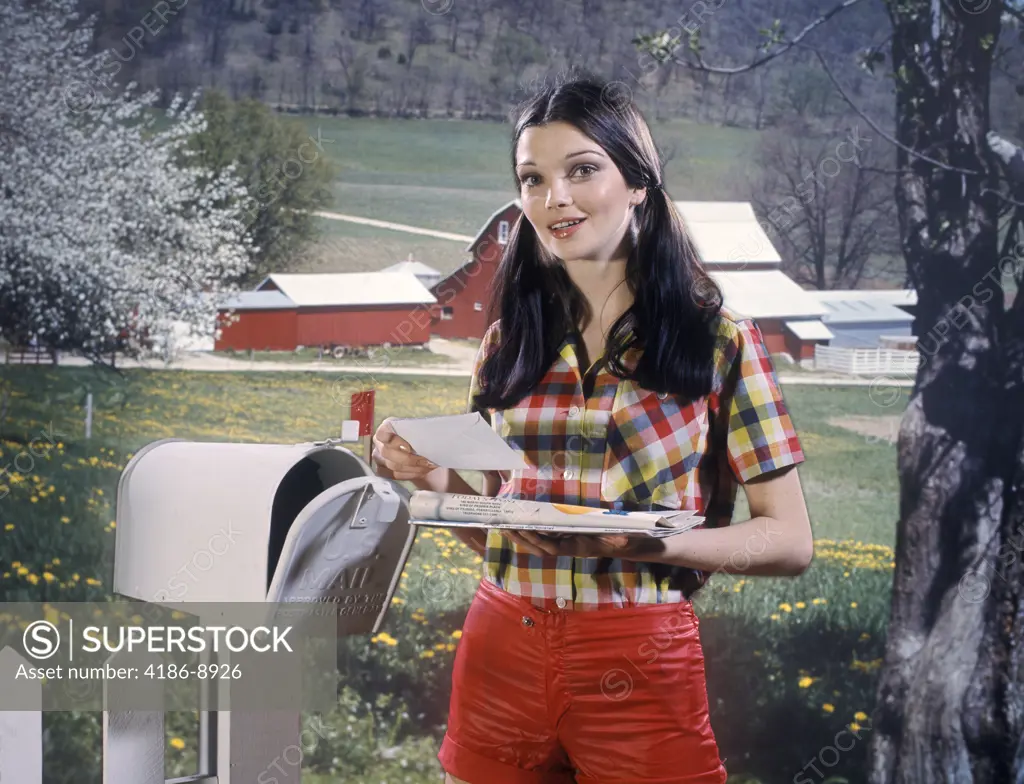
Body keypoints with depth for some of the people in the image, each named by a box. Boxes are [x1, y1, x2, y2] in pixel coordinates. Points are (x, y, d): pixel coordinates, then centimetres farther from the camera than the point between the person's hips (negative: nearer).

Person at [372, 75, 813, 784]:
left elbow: (789, 541, -5)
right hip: (501, 654, 4)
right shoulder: (510, 341, 7)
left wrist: (649, 541, -20)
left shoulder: (720, 340, -4)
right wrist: (437, 478, -6)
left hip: (641, 669, -3)